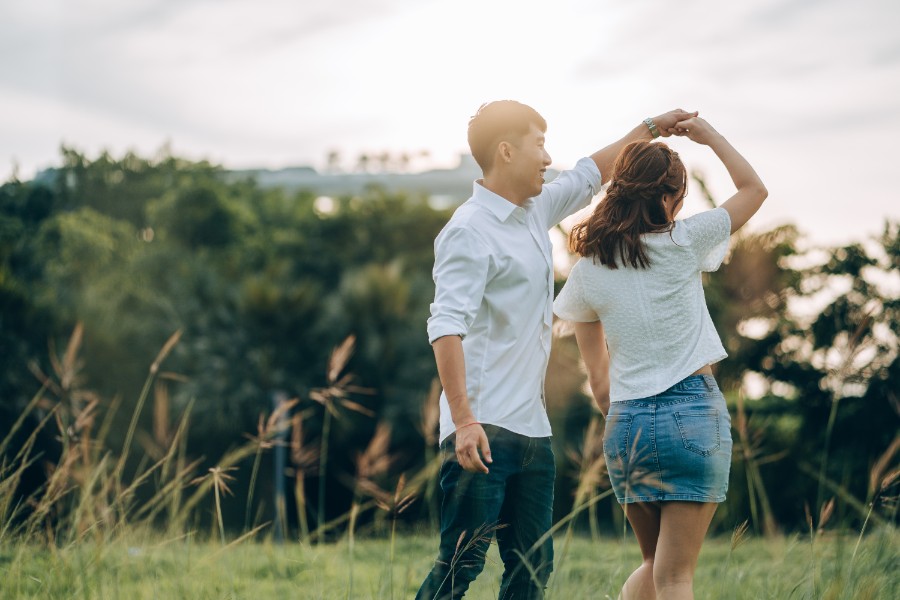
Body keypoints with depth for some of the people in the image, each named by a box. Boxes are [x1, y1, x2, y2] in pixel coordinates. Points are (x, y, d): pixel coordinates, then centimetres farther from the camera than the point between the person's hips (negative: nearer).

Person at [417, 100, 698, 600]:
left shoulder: (535, 210, 15)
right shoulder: (470, 231, -12)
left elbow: (589, 174, 35)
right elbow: (446, 327, -21)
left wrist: (648, 129, 39)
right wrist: (463, 421, -29)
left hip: (532, 429, 9)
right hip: (483, 429, -9)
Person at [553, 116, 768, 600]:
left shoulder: (587, 271, 5)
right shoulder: (683, 243, -6)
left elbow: (597, 378, 11)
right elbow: (753, 188, 10)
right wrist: (709, 136, 19)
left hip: (625, 425, 4)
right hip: (692, 414, -4)